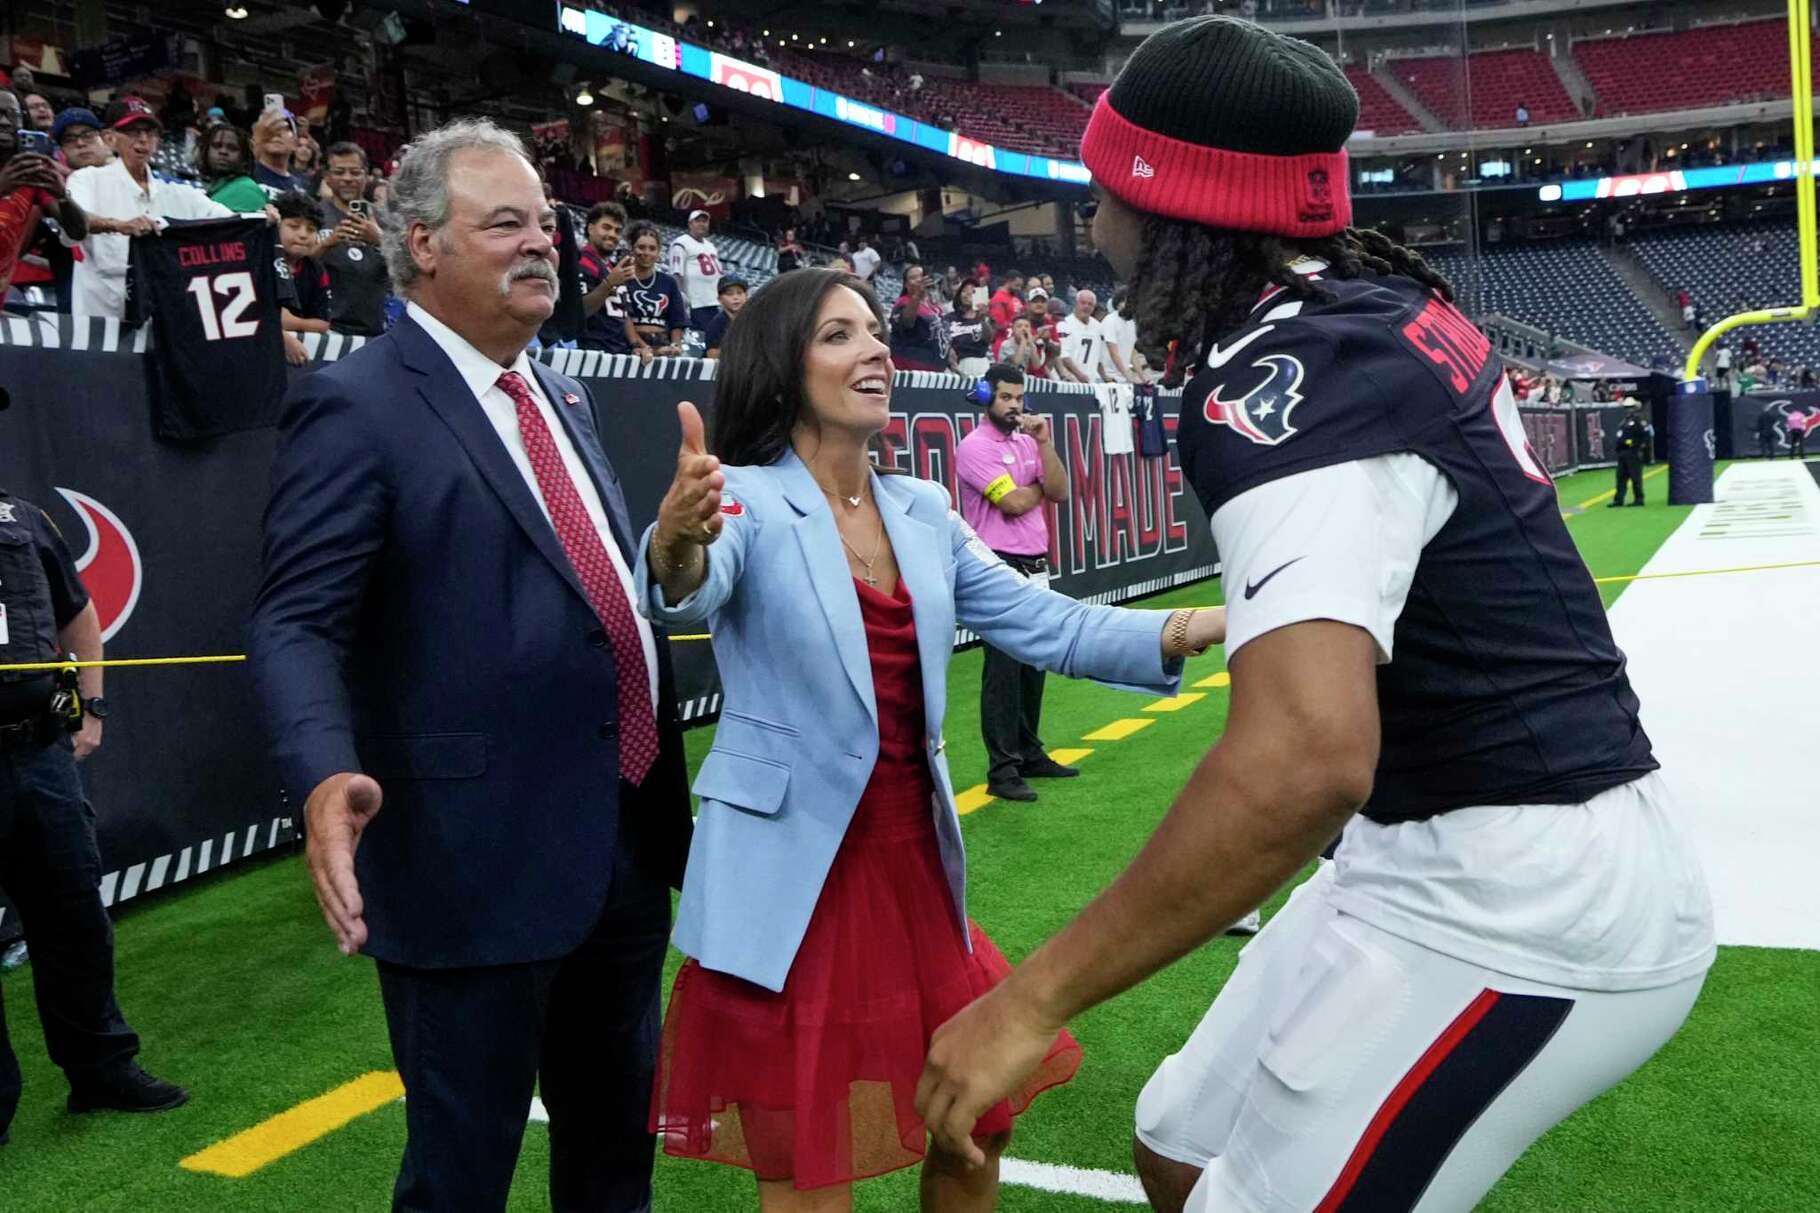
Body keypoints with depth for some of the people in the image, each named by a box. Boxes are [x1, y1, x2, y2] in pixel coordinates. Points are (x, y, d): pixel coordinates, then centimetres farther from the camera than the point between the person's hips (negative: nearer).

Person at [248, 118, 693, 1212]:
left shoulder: (562, 396, 13)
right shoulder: (356, 405, -11)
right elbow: (298, 624, -19)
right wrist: (327, 775, -35)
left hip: (627, 844, 8)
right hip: (478, 863, -7)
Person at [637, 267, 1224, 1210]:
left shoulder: (921, 511, 7)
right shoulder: (745, 499, -12)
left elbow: (1039, 623, 4)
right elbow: (689, 598, -32)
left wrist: (1192, 628, -8)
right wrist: (677, 542, -56)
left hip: (915, 856, 6)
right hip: (794, 874, -6)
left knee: (977, 1119, 19)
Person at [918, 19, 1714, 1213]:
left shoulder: (1285, 378, -24)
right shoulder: (1388, 297, 4)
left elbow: (1309, 757, -38)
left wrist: (1035, 998, -32)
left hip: (1522, 901, -9)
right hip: (1450, 856, 9)